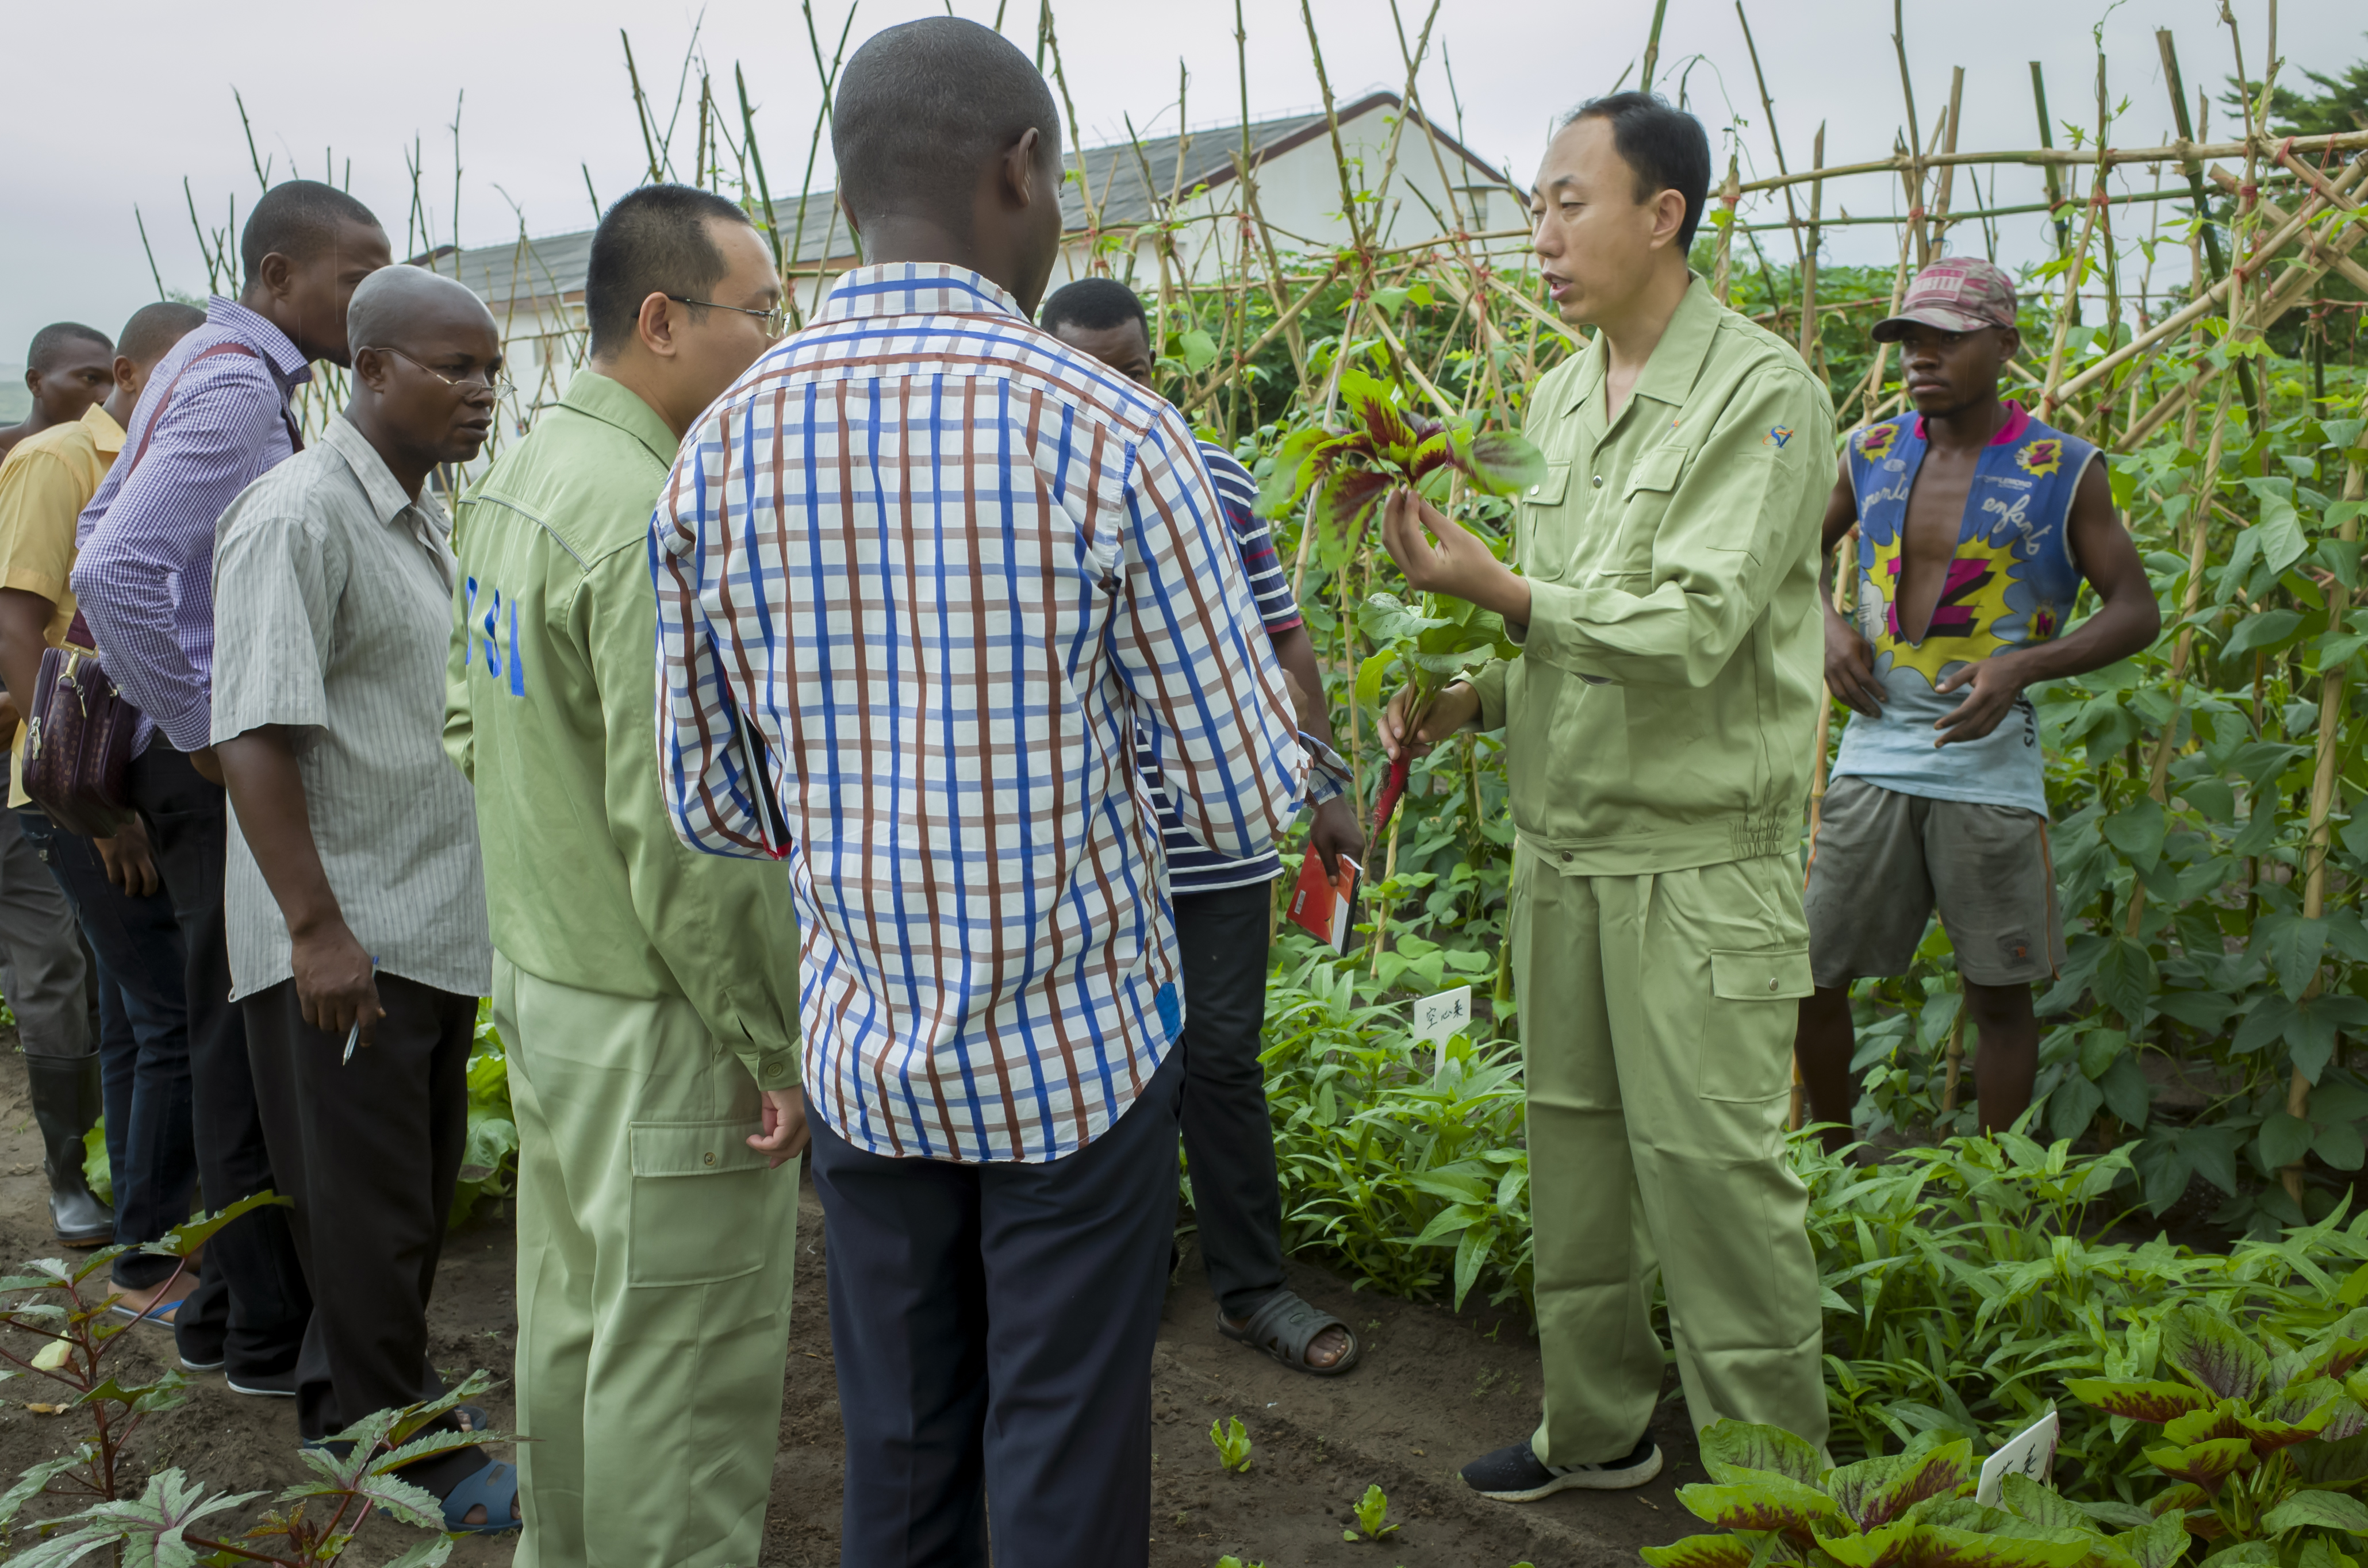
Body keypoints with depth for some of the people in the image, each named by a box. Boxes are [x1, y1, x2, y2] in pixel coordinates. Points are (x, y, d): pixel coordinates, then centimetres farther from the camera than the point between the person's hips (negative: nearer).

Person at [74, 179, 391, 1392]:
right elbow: (110, 569, -27)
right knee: (255, 1045, -2)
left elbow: (103, 526, 23)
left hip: (212, 755, 10)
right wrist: (201, 732, -18)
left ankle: (229, 1306, 27)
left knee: (235, 1039, 16)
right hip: (225, 763, -10)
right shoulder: (238, 390, -16)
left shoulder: (203, 367, 15)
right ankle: (270, 1332, 9)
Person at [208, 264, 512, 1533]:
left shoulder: (423, 516, 13)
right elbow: (254, 737, -20)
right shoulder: (300, 516, -15)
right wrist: (317, 928, -23)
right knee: (370, 1211, 4)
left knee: (417, 1193, 18)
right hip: (343, 938, -9)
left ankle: (351, 1404, 36)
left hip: (436, 924, 9)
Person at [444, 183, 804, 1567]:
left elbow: (475, 722, 16)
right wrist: (777, 1050, -18)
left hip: (542, 977, 10)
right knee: (681, 1363, 4)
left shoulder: (516, 483, 7)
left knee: (573, 1313, 24)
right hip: (658, 1021, -10)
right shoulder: (659, 522, -24)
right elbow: (685, 836, -26)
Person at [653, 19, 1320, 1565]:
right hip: (1079, 1051, -4)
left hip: (863, 1050, 4)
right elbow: (1250, 802, -11)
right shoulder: (1109, 433, -15)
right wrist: (1269, 691, 10)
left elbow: (714, 806, 4)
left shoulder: (725, 450, -3)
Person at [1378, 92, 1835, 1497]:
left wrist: (1498, 590, -21)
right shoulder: (1560, 396, 11)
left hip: (1700, 853, -7)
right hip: (1561, 833, 7)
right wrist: (1476, 696, 2)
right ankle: (1599, 1425, 30)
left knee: (1715, 1163, -2)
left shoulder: (1761, 393, -12)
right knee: (1575, 1140, 14)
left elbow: (1696, 627, -19)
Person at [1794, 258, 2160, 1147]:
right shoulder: (1874, 454, 7)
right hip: (1874, 757, 3)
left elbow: (2137, 612, -1)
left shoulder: (2064, 470, -2)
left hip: (1988, 767, -3)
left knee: (1998, 994, 6)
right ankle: (1834, 1165, 27)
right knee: (1810, 975, 4)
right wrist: (1828, 625, 3)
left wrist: (2023, 666, -17)